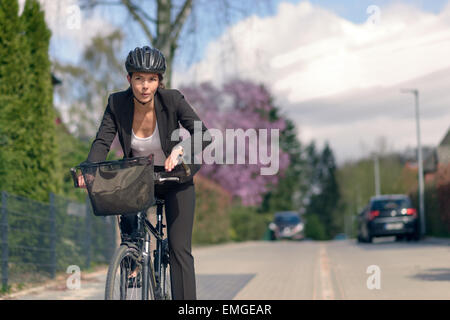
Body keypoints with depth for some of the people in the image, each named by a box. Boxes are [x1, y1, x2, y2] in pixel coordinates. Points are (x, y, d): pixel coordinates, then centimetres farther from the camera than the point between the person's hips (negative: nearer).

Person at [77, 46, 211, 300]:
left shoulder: (173, 100, -21)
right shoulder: (117, 103, -15)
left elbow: (204, 135, -27)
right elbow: (103, 141, -21)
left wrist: (179, 151, -45)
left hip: (174, 178, -2)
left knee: (179, 248, -9)